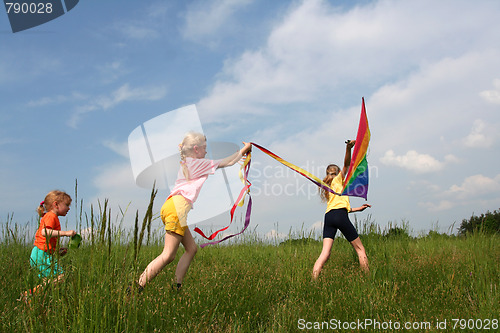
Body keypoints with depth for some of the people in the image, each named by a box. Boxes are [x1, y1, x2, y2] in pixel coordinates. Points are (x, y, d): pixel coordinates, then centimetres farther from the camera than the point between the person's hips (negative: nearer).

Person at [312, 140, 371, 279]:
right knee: (360, 249, 3)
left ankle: (313, 280, -21)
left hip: (328, 216, 6)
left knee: (325, 253, -7)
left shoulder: (328, 187, 31)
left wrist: (357, 209, 37)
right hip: (340, 216, -6)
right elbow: (346, 165, -5)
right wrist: (348, 148, -19)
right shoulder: (338, 179, 14)